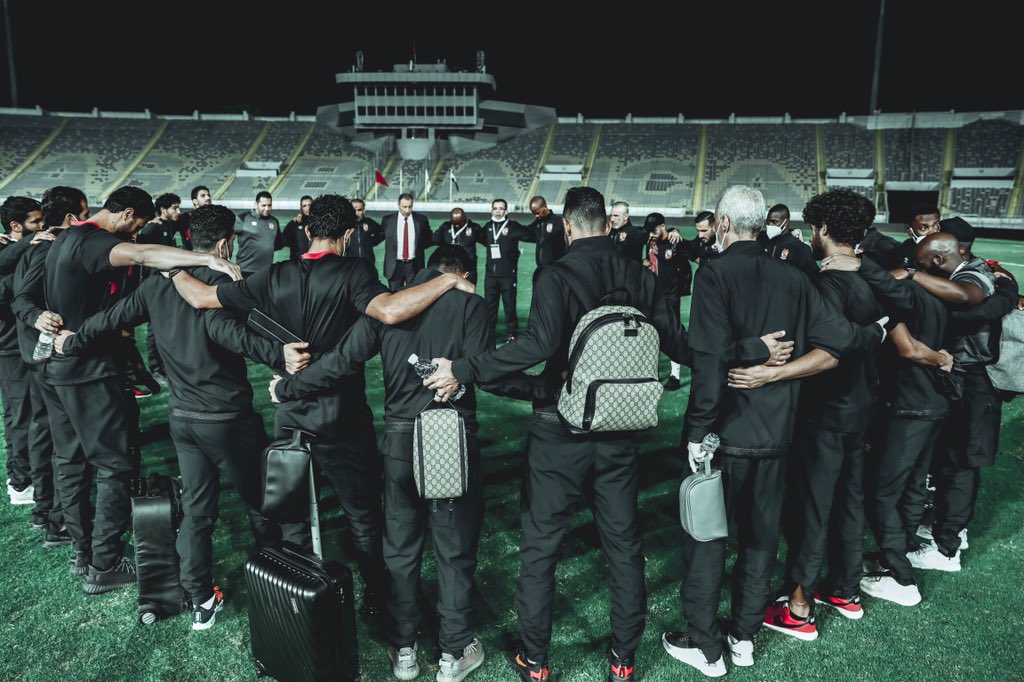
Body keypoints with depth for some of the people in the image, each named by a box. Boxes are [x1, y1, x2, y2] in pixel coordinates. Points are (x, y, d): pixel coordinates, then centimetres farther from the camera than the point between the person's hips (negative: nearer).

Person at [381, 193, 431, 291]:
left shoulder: (421, 219, 0)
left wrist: (419, 248, 2)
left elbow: (428, 239, 13)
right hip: (394, 265, 0)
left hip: (414, 265, 0)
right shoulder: (388, 220, -1)